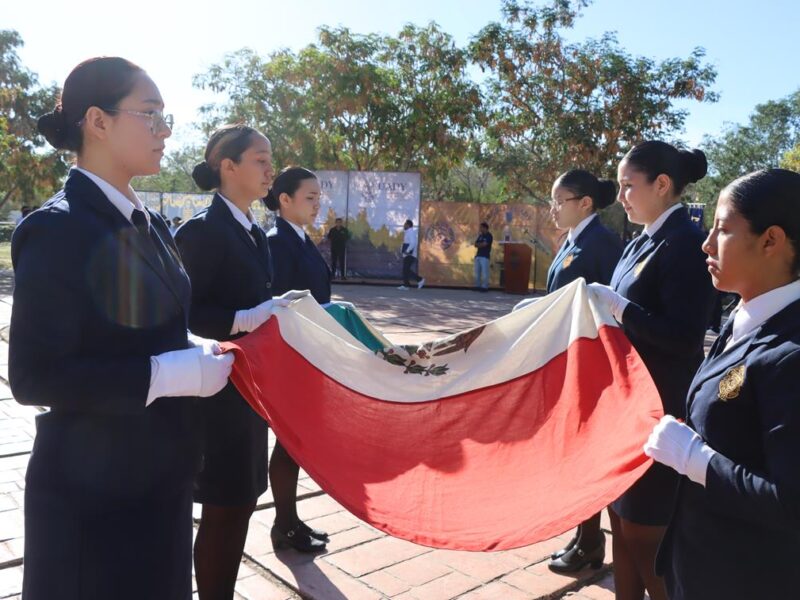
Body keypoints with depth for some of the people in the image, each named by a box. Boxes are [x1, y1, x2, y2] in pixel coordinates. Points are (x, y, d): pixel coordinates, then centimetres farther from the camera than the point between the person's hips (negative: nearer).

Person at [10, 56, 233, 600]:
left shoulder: (150, 224, 7)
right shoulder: (57, 230, -18)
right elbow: (34, 376, -22)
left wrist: (196, 350, -4)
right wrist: (167, 375, -25)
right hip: (92, 487, -8)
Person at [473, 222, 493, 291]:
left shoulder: (489, 236, -3)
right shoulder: (480, 235, 18)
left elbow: (484, 244, -13)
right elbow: (476, 244, 12)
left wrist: (478, 244, 4)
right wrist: (481, 245, -6)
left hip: (485, 256, -7)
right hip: (478, 256, 7)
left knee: (484, 272, -9)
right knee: (477, 272, 7)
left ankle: (485, 287, -6)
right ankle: (477, 286, 12)